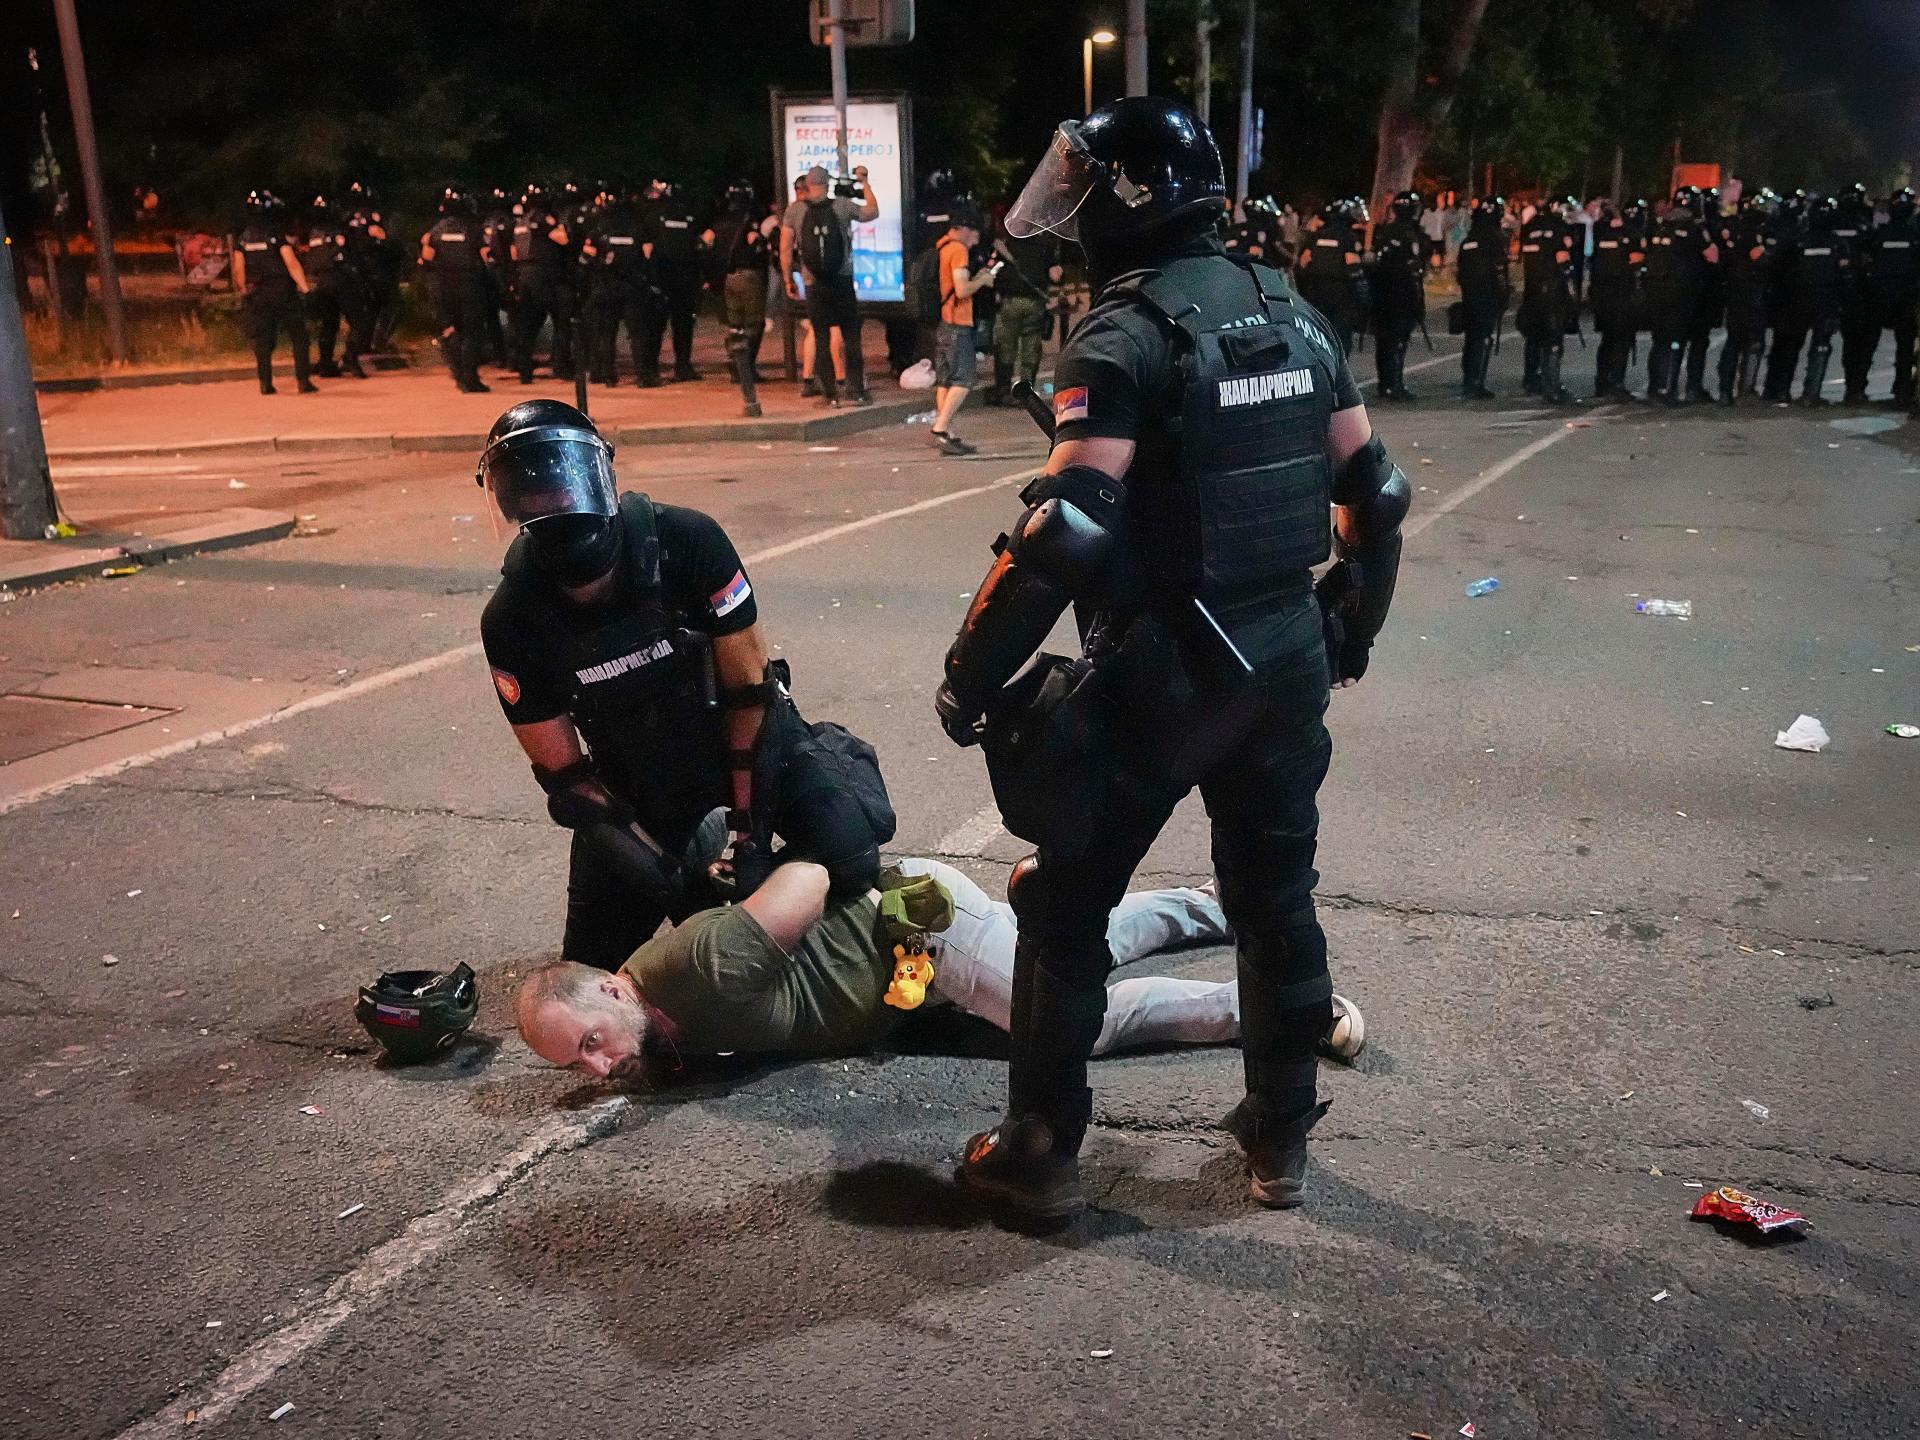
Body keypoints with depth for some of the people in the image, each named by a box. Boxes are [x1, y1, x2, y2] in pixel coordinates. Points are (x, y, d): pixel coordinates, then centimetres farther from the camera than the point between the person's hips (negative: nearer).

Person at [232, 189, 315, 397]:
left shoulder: (243, 239, 5)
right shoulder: (277, 234, -8)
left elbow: (238, 270, 4)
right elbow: (292, 264, -15)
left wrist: (244, 293, 13)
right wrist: (304, 287, -12)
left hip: (256, 296, 4)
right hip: (283, 292, -4)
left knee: (262, 341, 7)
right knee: (298, 337, 4)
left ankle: (265, 383, 4)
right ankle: (302, 380, -2)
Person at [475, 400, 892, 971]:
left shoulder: (687, 542, -26)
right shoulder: (513, 622, -19)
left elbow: (750, 689, -19)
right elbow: (563, 774, -11)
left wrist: (751, 836, -19)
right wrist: (656, 866, -19)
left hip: (749, 744, -2)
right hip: (638, 786, 2)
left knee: (847, 847, -27)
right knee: (593, 963, 3)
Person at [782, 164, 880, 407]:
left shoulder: (794, 210, -1)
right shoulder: (843, 205, -1)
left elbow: (785, 248, -3)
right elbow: (872, 212, 16)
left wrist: (789, 280, 6)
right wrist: (865, 183, 25)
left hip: (814, 286, 0)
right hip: (843, 282, 0)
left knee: (821, 339, 6)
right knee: (851, 337, 7)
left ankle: (831, 394, 5)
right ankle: (856, 391, 5)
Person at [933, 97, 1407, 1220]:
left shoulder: (1125, 336, -16)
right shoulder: (1295, 315, 7)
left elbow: (1067, 531, -25)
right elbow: (1375, 491, 12)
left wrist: (972, 675, -18)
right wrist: (1355, 624, 25)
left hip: (1165, 666, -7)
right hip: (1289, 655, 7)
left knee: (1066, 907, 9)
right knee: (1277, 899, 19)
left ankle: (1043, 1150, 20)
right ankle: (1283, 1138, 33)